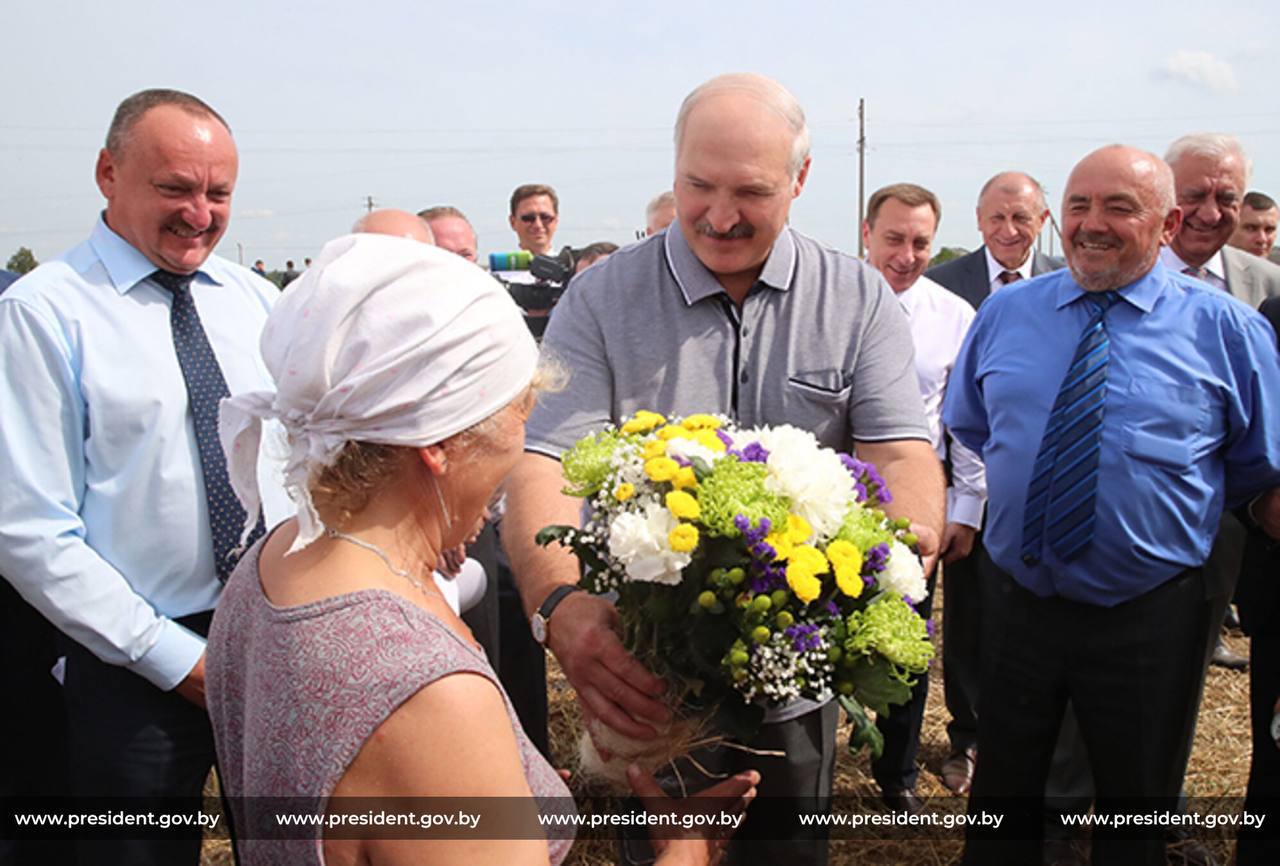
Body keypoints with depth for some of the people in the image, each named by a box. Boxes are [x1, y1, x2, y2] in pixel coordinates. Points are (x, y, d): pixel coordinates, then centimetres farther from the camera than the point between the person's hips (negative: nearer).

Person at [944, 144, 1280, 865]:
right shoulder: (1004, 312, 2)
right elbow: (969, 429, 15)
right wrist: (1030, 482, 7)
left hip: (1150, 617, -2)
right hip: (1015, 599, 2)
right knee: (1003, 791, 19)